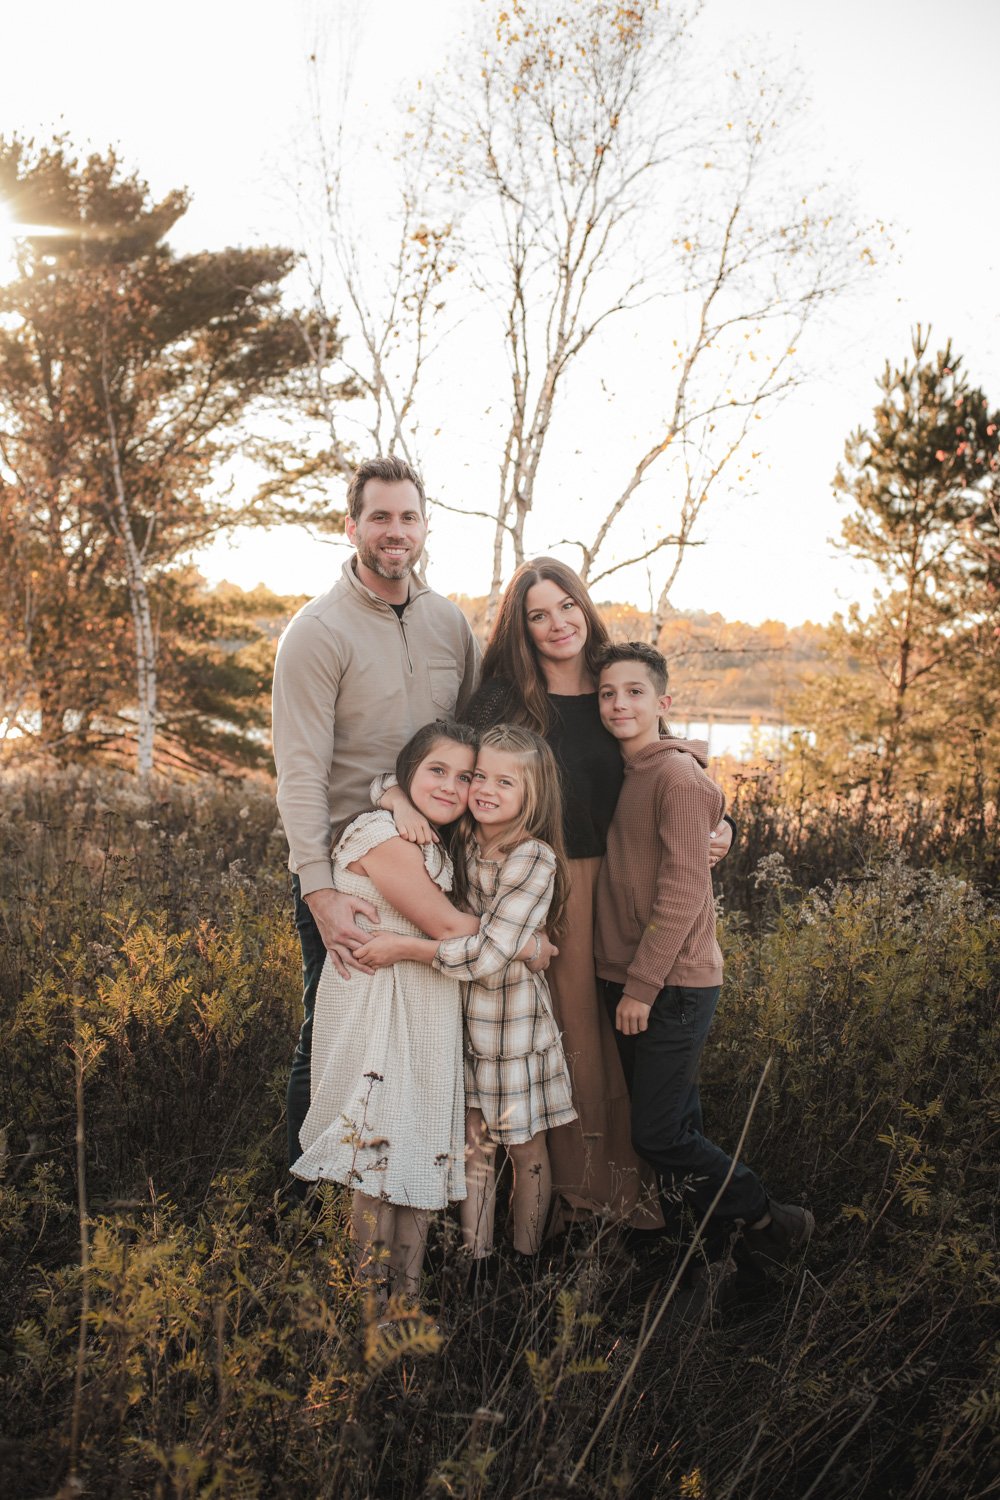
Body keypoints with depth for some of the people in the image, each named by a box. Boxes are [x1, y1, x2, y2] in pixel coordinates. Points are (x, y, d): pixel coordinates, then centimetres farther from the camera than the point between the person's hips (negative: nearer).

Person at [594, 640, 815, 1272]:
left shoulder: (679, 775, -14)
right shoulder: (620, 774, 11)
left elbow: (683, 890, -18)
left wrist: (642, 984, -17)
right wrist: (626, 981, 9)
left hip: (673, 983, -8)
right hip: (629, 980, 8)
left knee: (659, 1135, -2)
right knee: (677, 1123, 16)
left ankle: (768, 1222, 17)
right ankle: (723, 1231, 33)